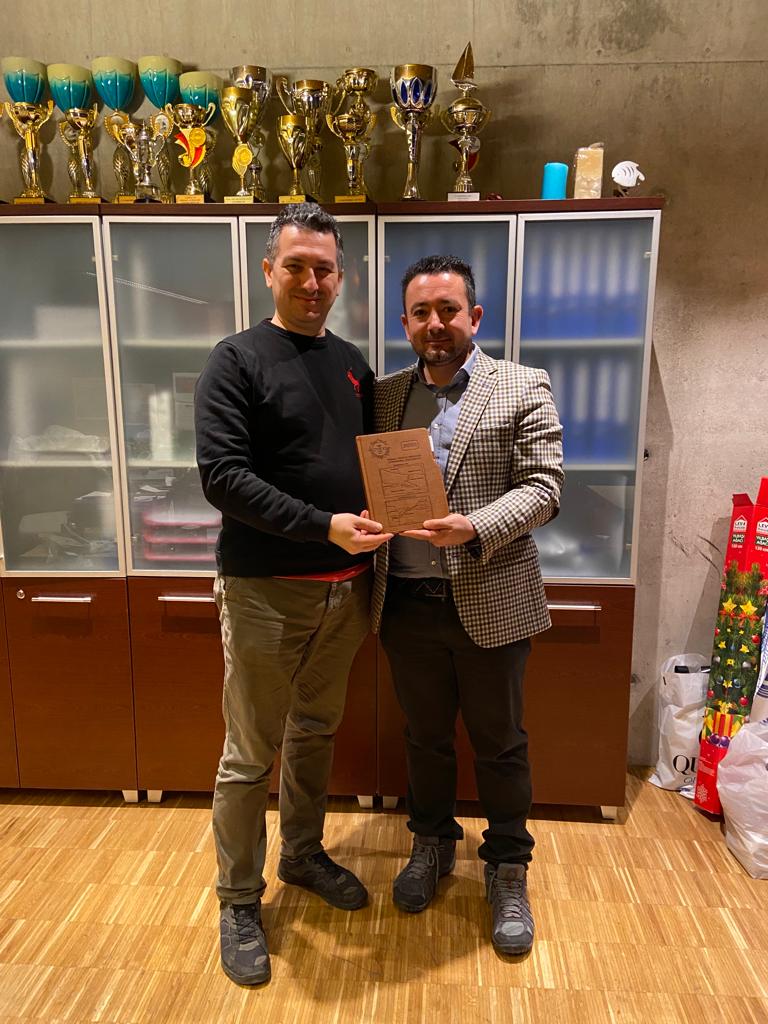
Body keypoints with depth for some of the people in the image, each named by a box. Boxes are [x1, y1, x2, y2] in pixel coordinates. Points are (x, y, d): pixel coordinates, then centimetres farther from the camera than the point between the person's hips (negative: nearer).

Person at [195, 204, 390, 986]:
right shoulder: (237, 361, -7)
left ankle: (303, 855, 42)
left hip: (345, 587, 6)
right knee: (250, 755, 7)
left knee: (317, 732, 20)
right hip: (266, 591, -5)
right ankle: (239, 903, 28)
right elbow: (222, 475, -17)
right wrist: (324, 526, -24)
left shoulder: (351, 362, 11)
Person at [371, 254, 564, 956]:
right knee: (425, 736, 19)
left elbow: (542, 486, -9)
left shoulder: (523, 389, -2)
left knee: (499, 742, 13)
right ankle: (432, 843, 43)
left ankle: (508, 871, 35)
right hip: (407, 603, 3)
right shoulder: (385, 395, 8)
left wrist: (474, 528, -24)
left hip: (490, 602, -2)